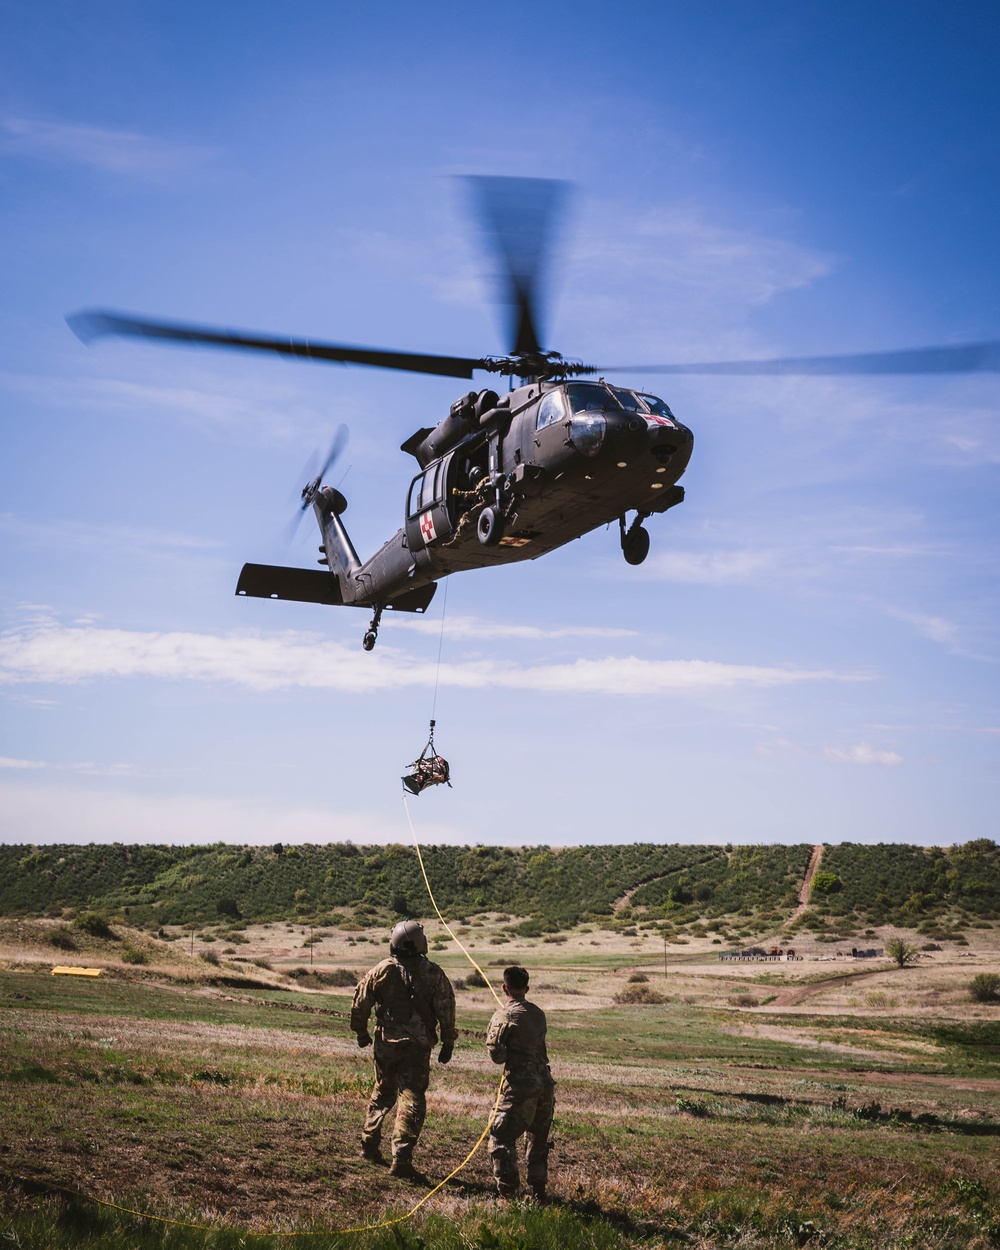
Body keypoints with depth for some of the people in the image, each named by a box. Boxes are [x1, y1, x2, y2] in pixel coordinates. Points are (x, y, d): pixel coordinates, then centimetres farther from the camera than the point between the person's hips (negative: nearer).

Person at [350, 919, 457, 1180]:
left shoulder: (380, 971, 0)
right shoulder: (433, 974, -5)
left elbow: (360, 1003, 5)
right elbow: (446, 1009, -5)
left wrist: (361, 1033, 20)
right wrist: (448, 1043, 4)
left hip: (385, 1043, 3)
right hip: (417, 1046, -3)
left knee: (382, 1093, 22)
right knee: (411, 1100, -3)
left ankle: (369, 1145, 32)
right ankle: (401, 1158, -11)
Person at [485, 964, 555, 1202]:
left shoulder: (504, 1016, -9)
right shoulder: (538, 1013, 11)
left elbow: (496, 1055, -10)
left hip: (520, 1085, -7)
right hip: (545, 1083, 7)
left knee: (502, 1138, -1)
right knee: (538, 1139, 21)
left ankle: (508, 1192, -9)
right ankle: (538, 1192, 27)